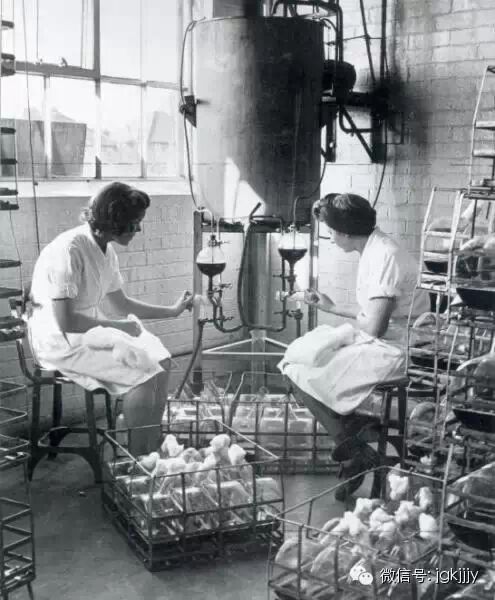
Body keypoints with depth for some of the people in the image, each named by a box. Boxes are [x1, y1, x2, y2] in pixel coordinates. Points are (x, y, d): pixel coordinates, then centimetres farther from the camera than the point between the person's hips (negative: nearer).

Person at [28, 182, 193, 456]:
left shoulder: (106, 251, 4)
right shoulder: (68, 250, -24)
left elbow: (120, 304, 15)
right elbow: (65, 321, -27)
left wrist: (173, 310, 14)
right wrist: (117, 327, -19)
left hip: (90, 328, 9)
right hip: (60, 341, -9)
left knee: (161, 361, -2)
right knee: (143, 373, -18)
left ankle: (155, 449, 5)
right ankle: (139, 459, -4)